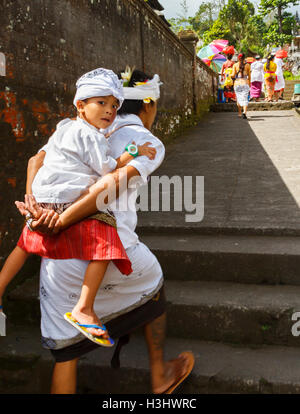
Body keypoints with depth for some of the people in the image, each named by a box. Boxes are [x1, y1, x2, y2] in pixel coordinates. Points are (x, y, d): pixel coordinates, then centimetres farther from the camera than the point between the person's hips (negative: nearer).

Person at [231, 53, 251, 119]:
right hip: (245, 83, -1)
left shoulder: (235, 65, 1)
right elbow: (249, 75, 7)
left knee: (238, 98, 14)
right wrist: (249, 83, 19)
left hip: (237, 83, 1)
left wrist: (231, 75, 19)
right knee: (245, 99, -6)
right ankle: (244, 112, -26)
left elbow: (233, 75, -3)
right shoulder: (247, 65, 4)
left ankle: (240, 113, 24)